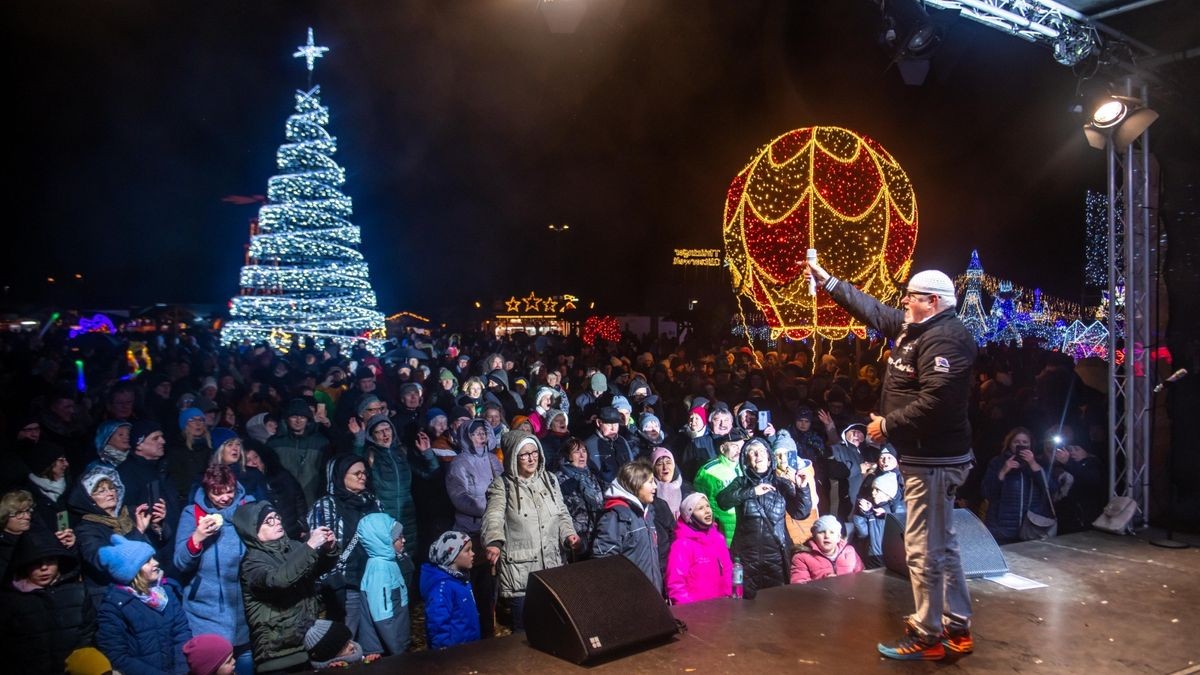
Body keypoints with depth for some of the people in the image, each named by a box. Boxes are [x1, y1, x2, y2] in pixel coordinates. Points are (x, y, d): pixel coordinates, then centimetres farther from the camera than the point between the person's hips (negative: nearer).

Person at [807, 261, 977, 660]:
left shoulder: (945, 339, -20)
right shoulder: (914, 327, 11)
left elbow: (934, 402, -29)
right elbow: (870, 308, 21)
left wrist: (887, 424, -17)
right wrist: (826, 280, 21)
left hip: (933, 460, -11)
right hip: (928, 456, 11)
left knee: (924, 549, -3)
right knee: (942, 545, 17)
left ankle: (926, 636, 9)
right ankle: (956, 628, 29)